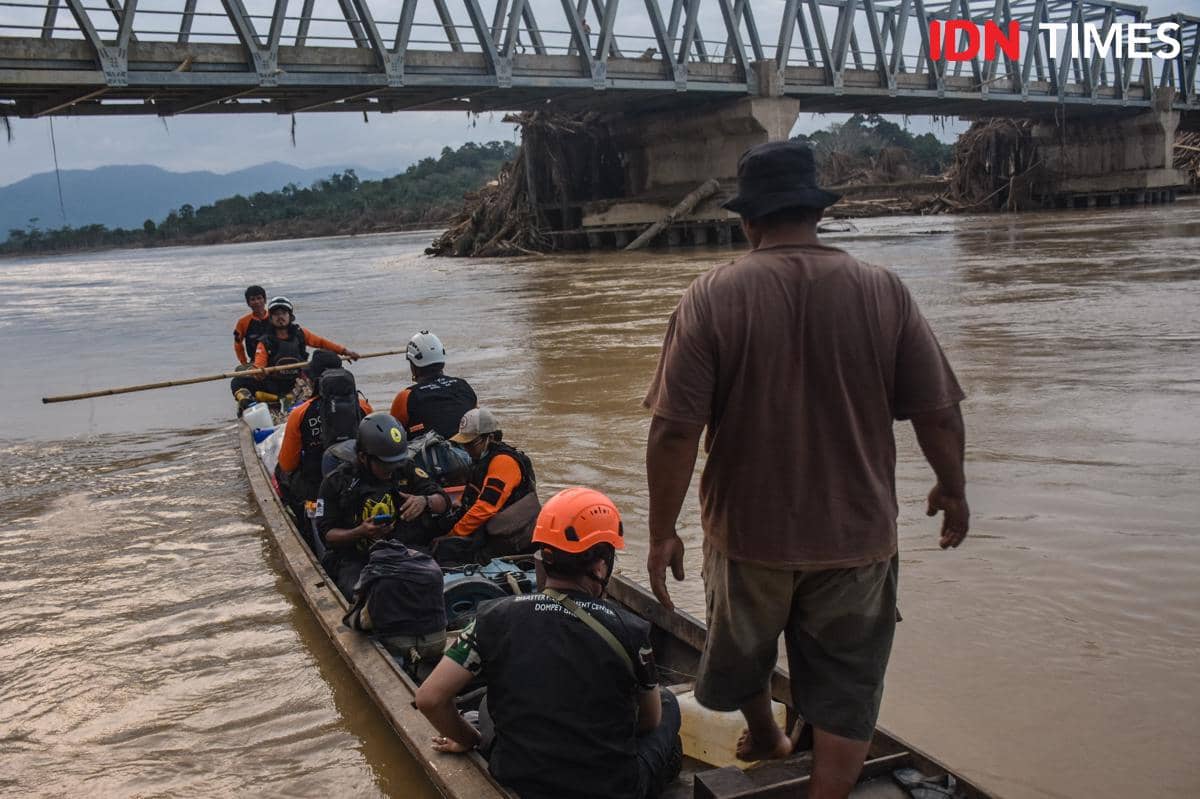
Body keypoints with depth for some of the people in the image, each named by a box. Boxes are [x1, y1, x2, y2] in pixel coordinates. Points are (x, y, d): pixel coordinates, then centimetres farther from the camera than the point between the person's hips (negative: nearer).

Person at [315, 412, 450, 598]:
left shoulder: (406, 470, 7)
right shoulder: (337, 482, -2)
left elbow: (444, 501, 9)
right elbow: (326, 534, -2)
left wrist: (424, 502, -14)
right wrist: (359, 533, -21)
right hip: (354, 560, -3)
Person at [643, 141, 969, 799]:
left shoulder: (711, 297, -14)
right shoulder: (884, 292, -9)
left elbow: (675, 430, -17)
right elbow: (938, 413, -4)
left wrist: (662, 533, -6)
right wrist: (952, 489, 14)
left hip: (747, 530, 1)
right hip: (855, 534, 0)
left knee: (741, 651, 29)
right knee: (845, 695, 14)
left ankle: (763, 738, 54)